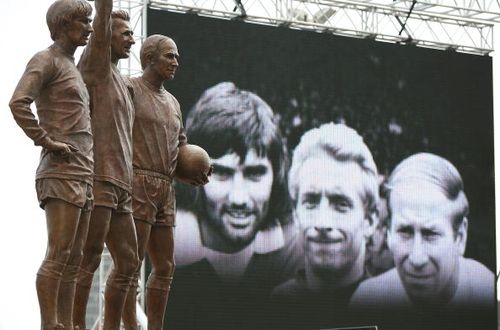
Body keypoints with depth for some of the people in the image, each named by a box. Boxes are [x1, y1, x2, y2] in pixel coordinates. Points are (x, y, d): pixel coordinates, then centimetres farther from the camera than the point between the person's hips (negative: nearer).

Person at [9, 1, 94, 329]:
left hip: (83, 173, 9)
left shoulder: (72, 67, 23)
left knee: (73, 260, 6)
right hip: (61, 172, -9)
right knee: (58, 256, -12)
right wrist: (47, 142, -16)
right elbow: (18, 102, -19)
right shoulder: (46, 60, -3)